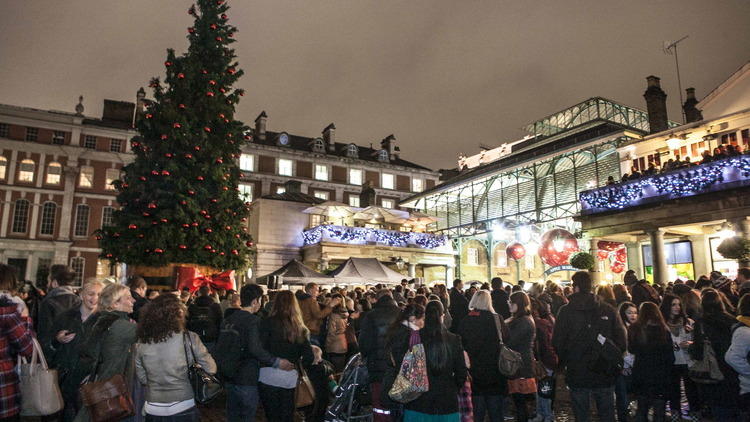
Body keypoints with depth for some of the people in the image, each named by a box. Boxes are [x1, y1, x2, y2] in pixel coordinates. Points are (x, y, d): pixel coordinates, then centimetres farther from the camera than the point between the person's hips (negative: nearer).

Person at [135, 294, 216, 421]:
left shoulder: (142, 342, -7)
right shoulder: (188, 338, -16)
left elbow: (142, 378, 6)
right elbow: (211, 369, -7)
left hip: (153, 410, 3)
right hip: (183, 410, -3)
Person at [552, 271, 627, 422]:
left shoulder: (566, 311, -10)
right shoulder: (608, 310, -4)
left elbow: (557, 343, -11)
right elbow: (622, 341, -3)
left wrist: (563, 364, 6)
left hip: (577, 375, -2)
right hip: (606, 376, 2)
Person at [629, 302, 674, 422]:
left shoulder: (634, 329, -8)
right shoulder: (663, 330, -12)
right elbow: (670, 356, -6)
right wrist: (668, 373, 10)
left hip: (641, 375, 2)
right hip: (660, 375, -2)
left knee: (641, 409, 17)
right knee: (659, 412, 8)